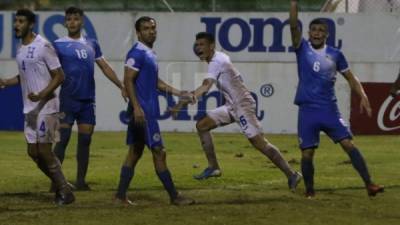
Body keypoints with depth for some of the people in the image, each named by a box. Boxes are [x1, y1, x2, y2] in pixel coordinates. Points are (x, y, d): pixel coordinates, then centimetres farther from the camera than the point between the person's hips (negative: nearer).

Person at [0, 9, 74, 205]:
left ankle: (65, 192, 2)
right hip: (30, 108, 8)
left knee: (44, 150, -9)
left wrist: (42, 94, -26)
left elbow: (59, 76, -14)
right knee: (33, 152, 8)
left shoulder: (43, 46, -14)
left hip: (46, 107, -8)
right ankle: (60, 187, 21)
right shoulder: (20, 49, 11)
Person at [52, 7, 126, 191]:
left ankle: (81, 181, 13)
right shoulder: (58, 45, -1)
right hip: (68, 100, -4)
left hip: (88, 100, 4)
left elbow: (105, 67, 15)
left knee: (85, 141, 6)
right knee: (62, 139, -8)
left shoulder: (92, 44, 12)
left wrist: (122, 86, 8)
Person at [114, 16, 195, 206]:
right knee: (159, 151, -6)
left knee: (135, 152, 10)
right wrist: (136, 107, -26)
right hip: (143, 111, -10)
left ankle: (121, 196, 12)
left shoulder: (150, 54, 17)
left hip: (149, 110, 10)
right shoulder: (137, 53, -13)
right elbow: (128, 80, -19)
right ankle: (174, 196, -1)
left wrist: (177, 92, 20)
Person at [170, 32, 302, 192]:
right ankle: (213, 167, 6)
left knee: (259, 142, -13)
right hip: (232, 106, 10)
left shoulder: (217, 62, -18)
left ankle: (291, 175, -9)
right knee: (202, 125, 5)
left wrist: (183, 103, -36)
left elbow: (205, 87, -29)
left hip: (242, 105, -10)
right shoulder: (218, 58, 11)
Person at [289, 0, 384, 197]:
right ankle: (309, 191, 15)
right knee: (307, 153, -3)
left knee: (348, 144, -10)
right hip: (307, 110, 0)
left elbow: (350, 77, 13)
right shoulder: (302, 49, 4)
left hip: (329, 109, 1)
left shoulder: (335, 55, 8)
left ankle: (369, 184, -13)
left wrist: (363, 96, -1)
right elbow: (293, 25, -9)